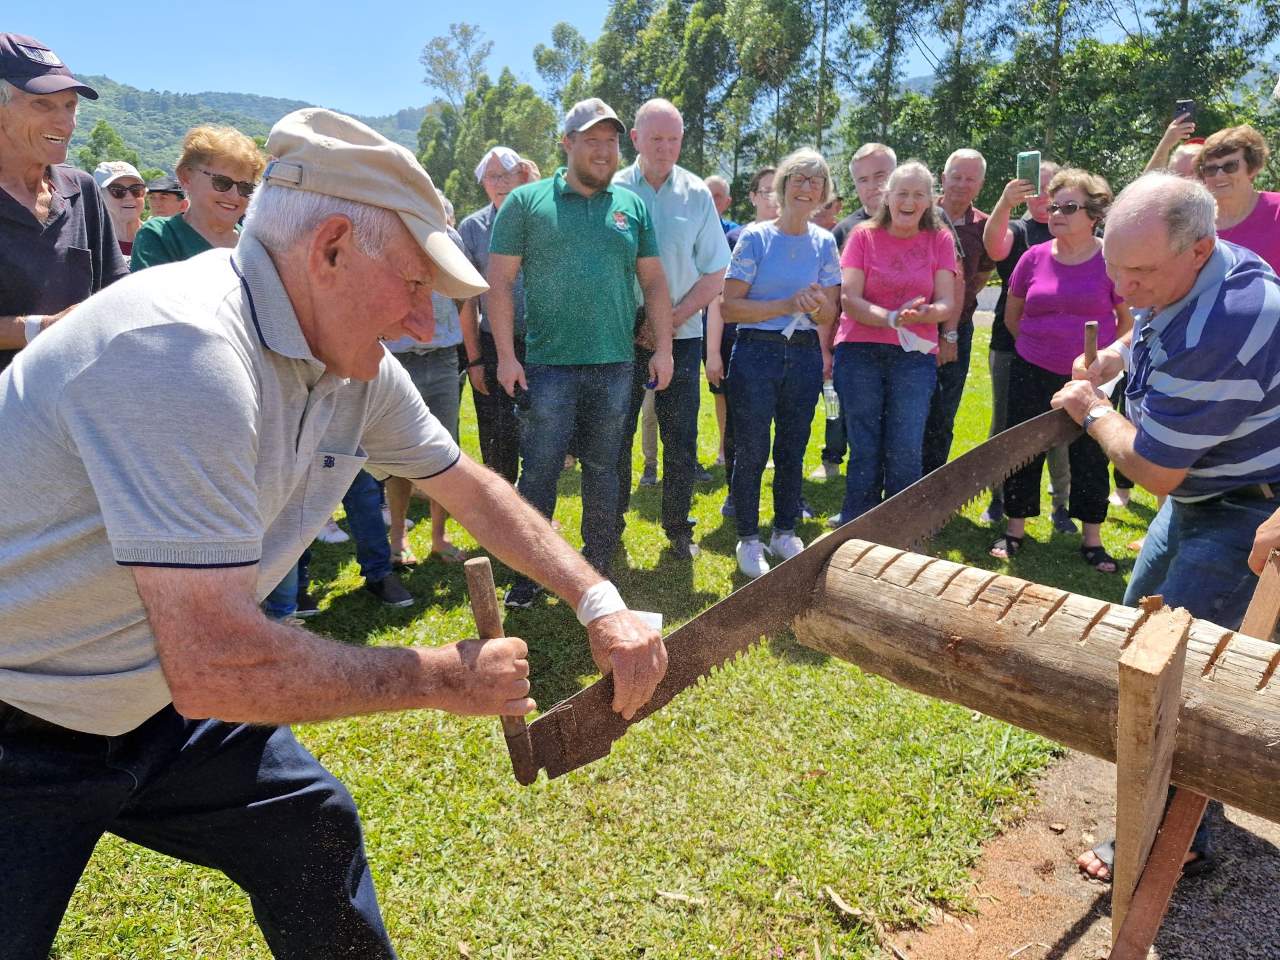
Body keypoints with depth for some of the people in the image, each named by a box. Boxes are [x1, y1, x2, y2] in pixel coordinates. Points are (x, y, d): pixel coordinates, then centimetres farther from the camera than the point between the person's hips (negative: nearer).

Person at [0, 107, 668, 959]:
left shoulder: (358, 367, -6)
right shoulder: (187, 351, -34)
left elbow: (472, 487, 6)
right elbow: (216, 666, -36)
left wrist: (600, 604, -2)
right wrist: (446, 679, -23)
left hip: (147, 707, 8)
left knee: (314, 827, 11)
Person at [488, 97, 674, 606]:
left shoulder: (632, 205, 11)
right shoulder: (526, 201, 2)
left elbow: (654, 281, 13)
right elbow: (498, 282, -1)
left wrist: (662, 349, 5)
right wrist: (506, 355, -8)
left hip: (616, 363, 3)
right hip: (549, 363, -3)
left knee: (603, 471, 11)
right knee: (539, 471, 0)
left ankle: (597, 570, 25)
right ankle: (527, 574, 14)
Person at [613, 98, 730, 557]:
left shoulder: (698, 195, 3)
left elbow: (714, 274, 3)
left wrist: (675, 317, -11)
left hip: (682, 335, 1)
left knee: (681, 442, 5)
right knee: (615, 437, 6)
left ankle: (678, 527, 20)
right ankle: (611, 524, 21)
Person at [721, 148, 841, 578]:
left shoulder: (824, 243, 6)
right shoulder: (755, 237, -4)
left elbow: (831, 315, 7)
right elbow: (729, 306, -11)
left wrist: (817, 305, -17)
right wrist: (787, 305, -19)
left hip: (805, 355, 4)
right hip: (756, 353, -3)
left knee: (792, 451, 12)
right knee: (751, 452, 0)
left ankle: (785, 533, 28)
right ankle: (748, 539, 15)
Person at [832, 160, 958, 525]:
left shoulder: (940, 240, 7)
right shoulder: (864, 235, 4)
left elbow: (947, 304, 2)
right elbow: (849, 299, -4)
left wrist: (922, 313, -21)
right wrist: (891, 318, -21)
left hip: (916, 356, 1)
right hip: (860, 353, -1)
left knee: (906, 454, -3)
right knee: (865, 451, 3)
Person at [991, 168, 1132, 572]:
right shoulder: (1034, 257, -1)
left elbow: (1129, 321, 0)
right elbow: (1012, 317, 11)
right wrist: (1042, 345, 12)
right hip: (1032, 375, 2)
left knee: (1090, 457, 7)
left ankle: (1092, 539, 20)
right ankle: (1014, 531, 23)